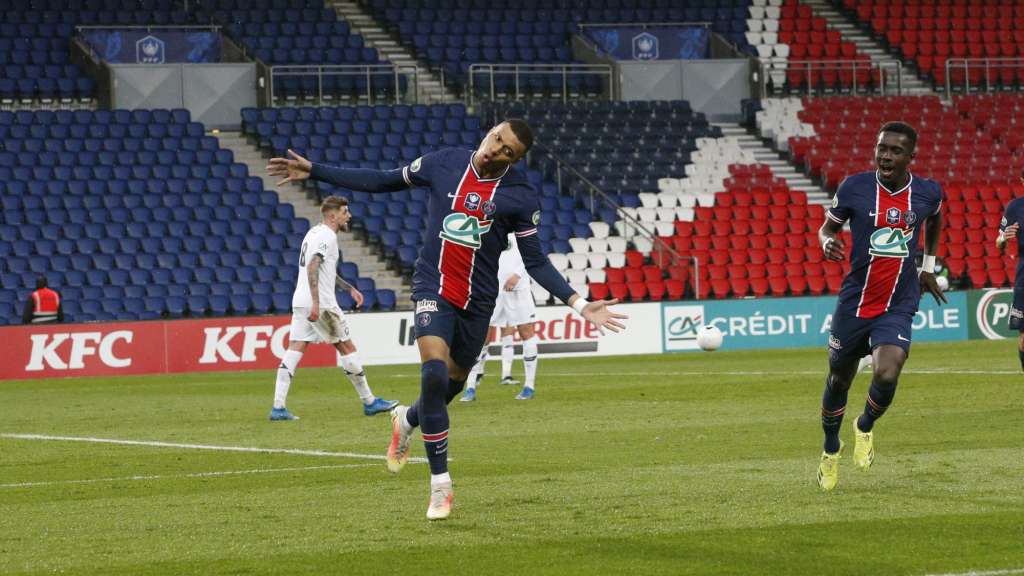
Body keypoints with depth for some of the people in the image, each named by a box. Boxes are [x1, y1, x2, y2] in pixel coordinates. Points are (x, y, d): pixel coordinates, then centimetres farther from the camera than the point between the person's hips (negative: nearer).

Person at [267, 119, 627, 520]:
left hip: (477, 302, 1)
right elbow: (383, 182, 5)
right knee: (434, 374, -22)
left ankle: (407, 420, 49)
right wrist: (314, 171, 2)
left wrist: (579, 305, -13)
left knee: (452, 383, 11)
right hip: (434, 288, -1)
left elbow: (535, 262, -2)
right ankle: (440, 484, -12)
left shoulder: (520, 197, -7)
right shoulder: (444, 163, -5)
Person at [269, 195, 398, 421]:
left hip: (300, 301, 9)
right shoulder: (326, 236, -10)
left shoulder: (315, 232, 20)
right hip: (321, 304, -9)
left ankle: (278, 407, -9)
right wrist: (316, 302, -29)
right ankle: (369, 402, 10)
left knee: (294, 350, 0)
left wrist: (349, 288, 34)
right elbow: (312, 267, -23)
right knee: (347, 347, 3)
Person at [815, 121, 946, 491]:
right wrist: (827, 242, -18)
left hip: (898, 306, 0)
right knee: (839, 379, 13)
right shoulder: (854, 187, -9)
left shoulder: (928, 193, -4)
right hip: (855, 302, 1)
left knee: (886, 375, -22)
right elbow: (828, 226, 5)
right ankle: (831, 449, 41)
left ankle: (865, 427, 13)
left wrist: (928, 265, 23)